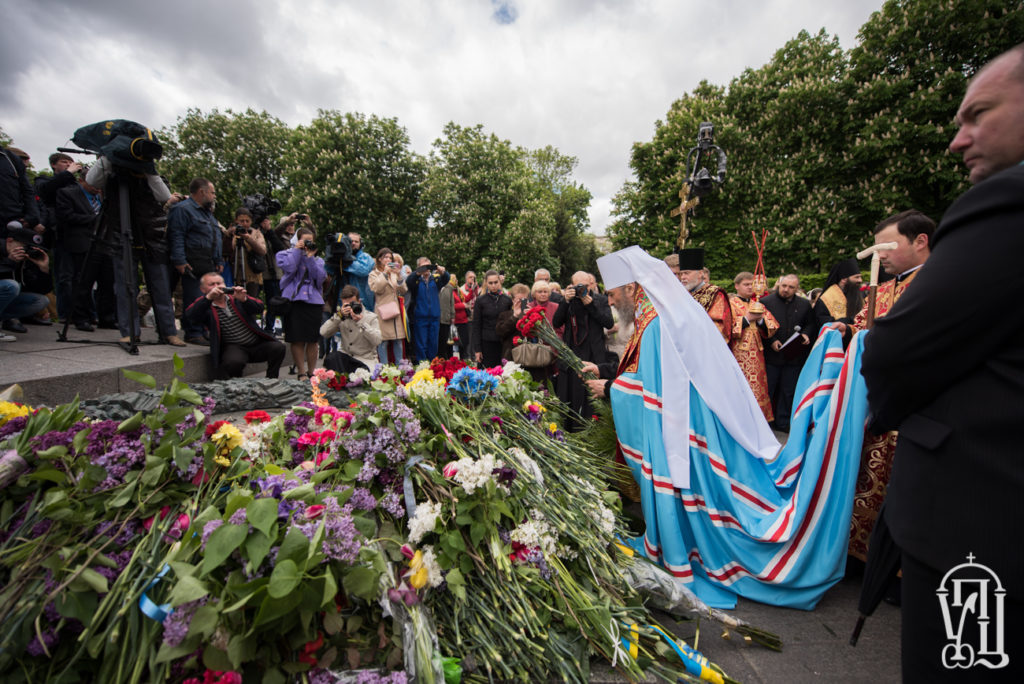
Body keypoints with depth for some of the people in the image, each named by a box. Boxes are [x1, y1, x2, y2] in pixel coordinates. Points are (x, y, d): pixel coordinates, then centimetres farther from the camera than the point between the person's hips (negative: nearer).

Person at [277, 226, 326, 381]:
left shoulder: (318, 260, 16)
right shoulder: (286, 255, 10)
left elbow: (320, 277, -2)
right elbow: (289, 268, -12)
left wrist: (311, 257, -3)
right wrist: (297, 250, -1)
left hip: (313, 300, 2)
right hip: (294, 300, -2)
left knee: (313, 340, 2)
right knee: (297, 340, -1)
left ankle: (312, 372, 13)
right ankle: (301, 373, 7)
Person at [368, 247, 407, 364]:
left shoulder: (394, 273, 18)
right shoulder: (374, 274, 6)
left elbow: (404, 291, 7)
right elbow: (376, 289, -11)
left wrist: (398, 275, -6)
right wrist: (385, 273, -12)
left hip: (396, 311, 4)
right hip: (383, 312, -4)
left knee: (398, 341, 5)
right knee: (383, 341, -6)